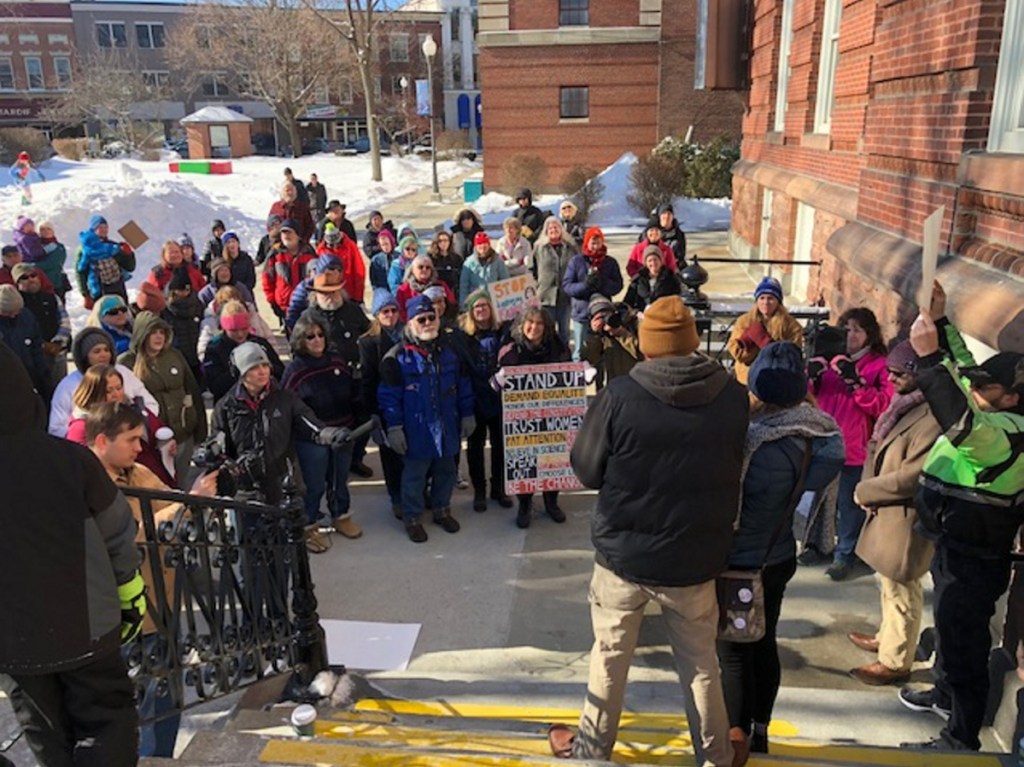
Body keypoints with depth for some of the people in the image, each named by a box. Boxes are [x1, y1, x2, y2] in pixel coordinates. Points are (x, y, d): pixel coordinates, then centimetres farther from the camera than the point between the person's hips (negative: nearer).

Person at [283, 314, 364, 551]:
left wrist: (358, 423, 10)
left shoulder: (337, 361, 1)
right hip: (311, 440, -5)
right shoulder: (295, 369, -13)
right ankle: (309, 527, 25)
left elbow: (354, 394, 10)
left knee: (340, 480, 20)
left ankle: (341, 516, 41)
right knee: (314, 485, 6)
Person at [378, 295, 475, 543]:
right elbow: (389, 395, -12)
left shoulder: (448, 353, 4)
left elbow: (463, 387, 11)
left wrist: (467, 415, 10)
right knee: (414, 474, 7)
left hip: (447, 427, 5)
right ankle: (412, 518, 24)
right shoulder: (397, 357, -12)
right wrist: (394, 428, -14)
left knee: (446, 471, 17)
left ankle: (442, 510, 37)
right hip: (416, 431, -5)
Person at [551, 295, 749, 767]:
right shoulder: (732, 396, -10)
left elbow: (586, 470, -9)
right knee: (701, 662, 20)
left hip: (624, 550, -1)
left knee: (611, 655, 18)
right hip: (696, 555, 2)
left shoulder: (619, 396, -18)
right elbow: (733, 470, 5)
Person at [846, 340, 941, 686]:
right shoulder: (905, 404, 5)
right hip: (888, 512, 9)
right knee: (890, 583, 25)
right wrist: (870, 485, -4)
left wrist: (864, 491, -14)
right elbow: (878, 445, 13)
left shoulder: (934, 416, -26)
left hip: (907, 517, -9)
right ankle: (887, 638, 44)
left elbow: (913, 476, -26)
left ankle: (894, 662, 23)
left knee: (901, 590, 7)